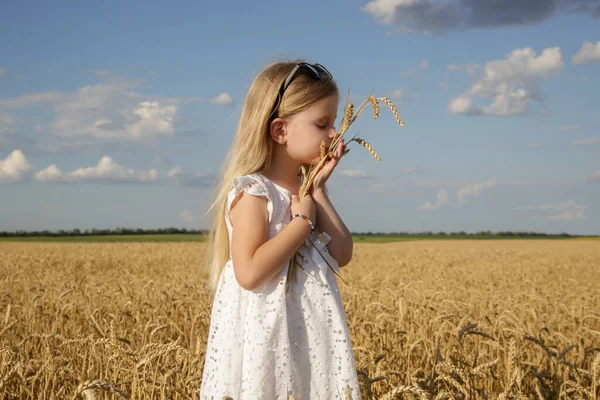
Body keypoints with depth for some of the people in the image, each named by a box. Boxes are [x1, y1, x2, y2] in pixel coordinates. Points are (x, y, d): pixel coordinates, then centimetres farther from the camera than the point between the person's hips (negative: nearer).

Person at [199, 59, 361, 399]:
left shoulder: (306, 190, 10)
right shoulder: (253, 191, -13)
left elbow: (342, 256, 3)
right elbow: (250, 273, -24)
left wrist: (318, 192, -2)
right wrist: (304, 220, -17)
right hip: (269, 338, -7)